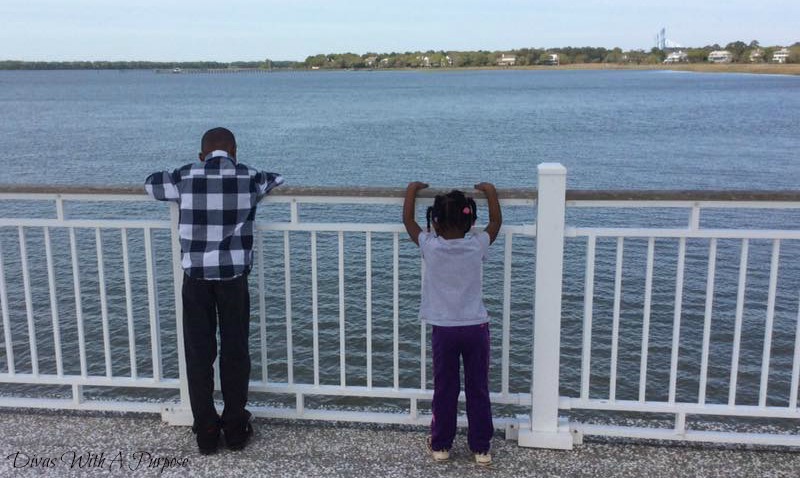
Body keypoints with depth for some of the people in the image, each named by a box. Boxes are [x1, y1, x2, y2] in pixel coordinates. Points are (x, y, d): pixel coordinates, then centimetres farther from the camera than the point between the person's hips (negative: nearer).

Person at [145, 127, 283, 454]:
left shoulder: (185, 177, 0)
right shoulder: (249, 178, 0)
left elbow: (151, 184, 20)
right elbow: (279, 180, 21)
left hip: (196, 277, 0)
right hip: (233, 276, 0)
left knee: (199, 354, 9)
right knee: (235, 351, 11)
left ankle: (206, 432, 16)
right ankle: (235, 428, 19)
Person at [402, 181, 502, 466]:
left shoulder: (430, 247, -10)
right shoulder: (478, 245, -8)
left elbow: (408, 221, 6)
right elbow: (496, 221, 11)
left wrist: (412, 190, 18)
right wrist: (490, 192, 21)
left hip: (444, 330, -1)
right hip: (476, 328, 1)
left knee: (445, 390, 12)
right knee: (478, 390, 10)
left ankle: (440, 446, 23)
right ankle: (481, 448, 19)